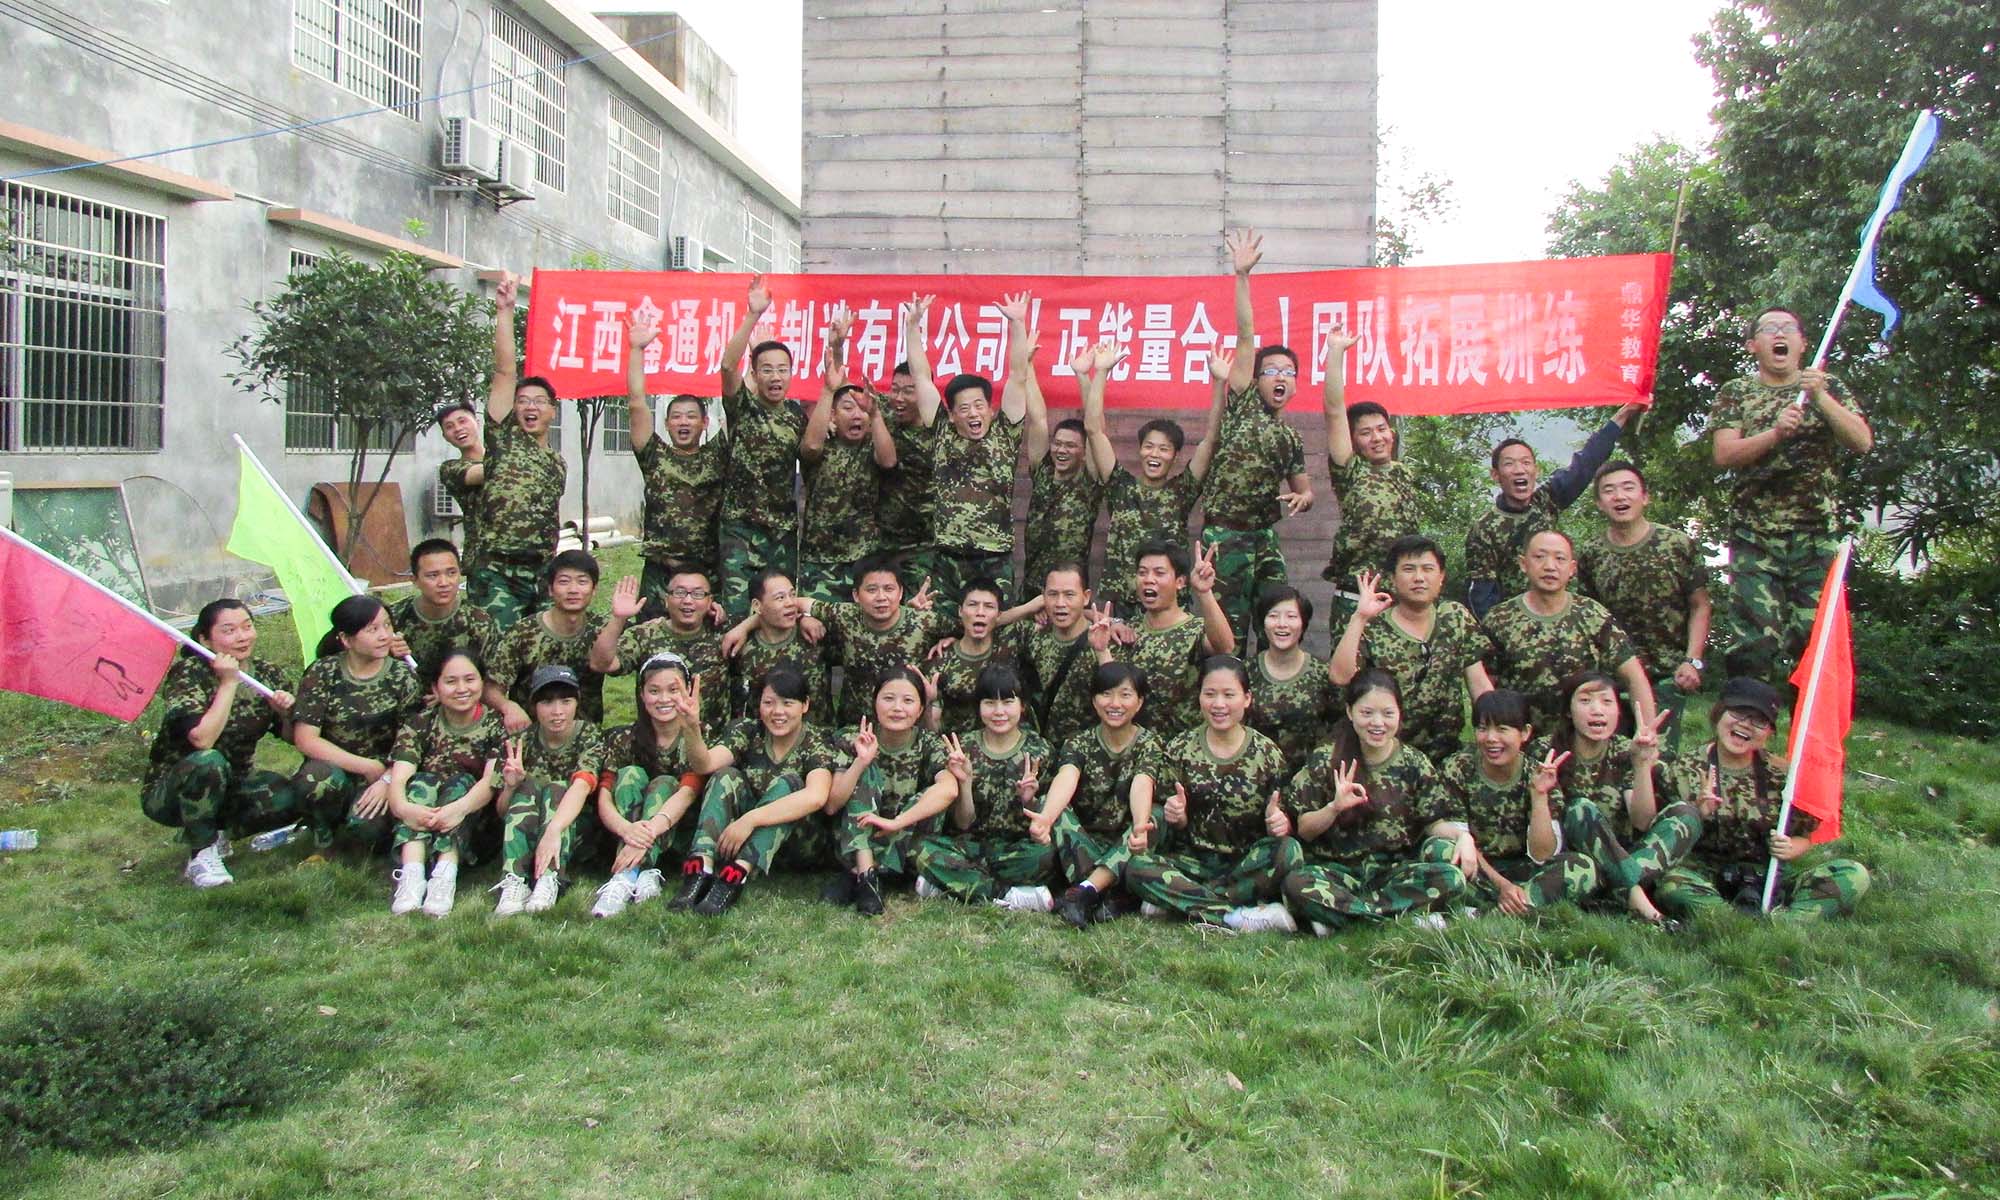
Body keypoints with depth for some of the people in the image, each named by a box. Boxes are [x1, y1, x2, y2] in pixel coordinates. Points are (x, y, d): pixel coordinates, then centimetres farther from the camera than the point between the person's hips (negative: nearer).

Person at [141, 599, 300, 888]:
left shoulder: (267, 673, -3)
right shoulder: (187, 673, -18)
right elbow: (202, 740, -33)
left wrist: (285, 711, -18)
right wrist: (229, 683, -29)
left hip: (231, 786, 5)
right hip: (169, 792, -4)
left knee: (288, 799, -24)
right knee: (208, 762, -37)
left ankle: (217, 831, 4)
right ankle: (201, 856, -18)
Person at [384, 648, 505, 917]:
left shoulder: (495, 726, 0)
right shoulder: (420, 723, 3)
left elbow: (492, 781, -17)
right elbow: (398, 777, -14)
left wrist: (460, 807, -39)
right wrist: (403, 807, -37)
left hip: (473, 827, -1)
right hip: (419, 824, 1)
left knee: (461, 782, -25)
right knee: (422, 782, -24)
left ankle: (446, 874, -43)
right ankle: (412, 873, -42)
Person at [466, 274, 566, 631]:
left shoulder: (559, 463, 19)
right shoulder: (504, 437, 5)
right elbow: (504, 371, -3)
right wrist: (505, 310, -9)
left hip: (543, 574, 5)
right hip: (498, 575, -5)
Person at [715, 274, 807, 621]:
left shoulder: (797, 414, 9)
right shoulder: (742, 406, -2)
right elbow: (728, 364, -16)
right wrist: (753, 315, -27)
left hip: (784, 528, 4)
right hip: (740, 525, -3)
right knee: (737, 611, -8)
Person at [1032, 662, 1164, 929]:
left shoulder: (1150, 744, -2)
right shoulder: (1079, 744, 0)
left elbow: (1142, 785, -25)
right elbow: (1066, 779, -24)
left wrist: (1141, 827, -47)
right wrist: (1046, 817, -47)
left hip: (1126, 849, -1)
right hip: (1083, 848, 1)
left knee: (1156, 818, -29)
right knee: (1052, 805, -23)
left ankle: (1085, 890, -38)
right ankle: (1110, 896, -36)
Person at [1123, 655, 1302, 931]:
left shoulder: (1268, 754, 0)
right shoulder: (1180, 750, 1)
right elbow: (1178, 826, 4)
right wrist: (1176, 817, -19)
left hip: (1248, 865, 0)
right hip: (1195, 861, 0)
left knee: (1288, 852, -31)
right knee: (1137, 867, -27)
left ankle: (1181, 902, -23)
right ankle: (1238, 917, -30)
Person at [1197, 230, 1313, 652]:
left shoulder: (1291, 438, 15)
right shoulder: (1243, 407, 1)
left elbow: (1304, 489, 25)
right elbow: (1246, 337, -5)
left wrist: (1303, 498, 0)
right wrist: (1243, 275, -12)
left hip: (1266, 538, 5)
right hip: (1225, 538, -5)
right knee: (1230, 635, -3)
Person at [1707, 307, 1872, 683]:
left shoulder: (1828, 388, 14)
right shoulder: (1736, 393, 11)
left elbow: (1863, 442, 1)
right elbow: (1724, 455, -3)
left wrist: (1820, 397, -11)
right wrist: (1775, 433, -19)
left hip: (1818, 535, 1)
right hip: (1755, 537, -1)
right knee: (1754, 644, -11)